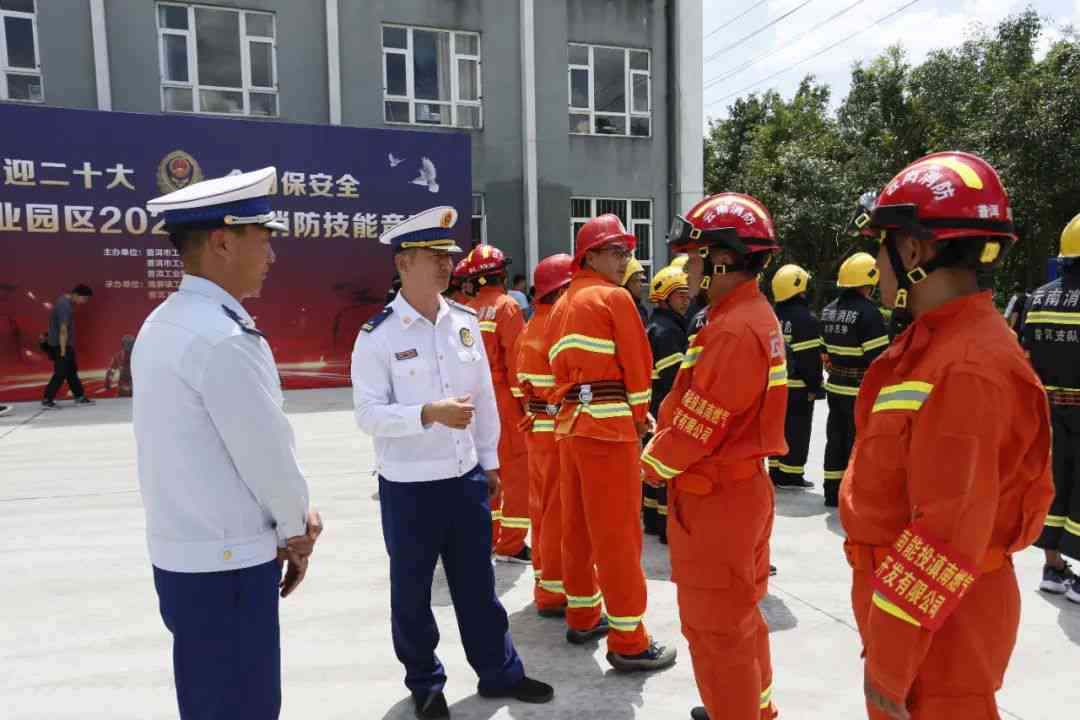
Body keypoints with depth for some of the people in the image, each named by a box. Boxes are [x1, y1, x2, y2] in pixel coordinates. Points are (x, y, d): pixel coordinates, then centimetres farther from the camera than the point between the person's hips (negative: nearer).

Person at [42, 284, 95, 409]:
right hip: (61, 346, -10)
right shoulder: (65, 306, -22)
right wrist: (63, 350, -22)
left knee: (72, 372, 14)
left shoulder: (65, 301, 9)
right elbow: (63, 330, -23)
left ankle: (80, 398, 20)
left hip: (66, 345, 10)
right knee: (61, 374, -4)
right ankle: (47, 400, 3)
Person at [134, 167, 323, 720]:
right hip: (226, 565, -9)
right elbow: (267, 453, -18)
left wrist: (284, 522, 5)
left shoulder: (162, 325, 8)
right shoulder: (223, 338, -23)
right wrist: (297, 532, 0)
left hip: (179, 555, 9)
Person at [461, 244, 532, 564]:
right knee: (517, 469, -1)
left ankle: (486, 537, 26)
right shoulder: (507, 306, -8)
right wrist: (525, 399, -10)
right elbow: (515, 357, -15)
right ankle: (511, 545, 0)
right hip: (503, 397, -7)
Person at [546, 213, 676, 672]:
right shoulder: (614, 298, -6)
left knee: (577, 526, 16)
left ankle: (582, 616, 31)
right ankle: (628, 642, 5)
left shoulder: (562, 305, 17)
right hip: (609, 425, -8)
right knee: (618, 534, -3)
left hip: (569, 424, 8)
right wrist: (640, 417, 6)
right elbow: (637, 365, -7)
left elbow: (560, 366, 15)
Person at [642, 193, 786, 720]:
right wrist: (664, 434, 8)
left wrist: (653, 464, -6)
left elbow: (698, 425, -22)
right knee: (740, 613, 25)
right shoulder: (755, 315, 8)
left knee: (715, 627, 6)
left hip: (715, 499, -10)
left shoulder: (734, 330, -24)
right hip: (743, 484, 10)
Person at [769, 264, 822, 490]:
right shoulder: (805, 319, -16)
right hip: (798, 387, -7)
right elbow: (810, 358, -17)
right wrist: (815, 386, -10)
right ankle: (790, 476, 6)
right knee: (797, 431, 1)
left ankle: (775, 471, 21)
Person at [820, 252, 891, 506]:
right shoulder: (868, 313, -18)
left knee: (836, 440, 15)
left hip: (835, 388, 8)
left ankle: (833, 492, 24)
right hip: (861, 392, -7)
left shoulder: (828, 311, 7)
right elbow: (879, 358, -19)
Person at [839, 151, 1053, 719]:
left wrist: (889, 662, -20)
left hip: (940, 619, -9)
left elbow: (948, 535, -27)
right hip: (905, 593, 9)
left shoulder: (967, 369, -26)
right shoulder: (933, 344, 5)